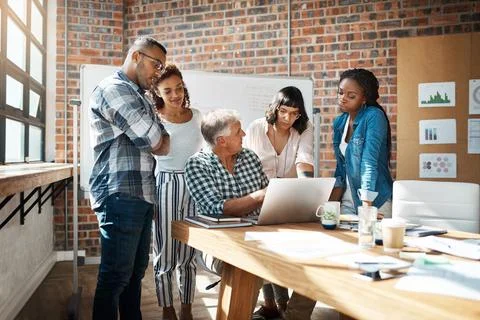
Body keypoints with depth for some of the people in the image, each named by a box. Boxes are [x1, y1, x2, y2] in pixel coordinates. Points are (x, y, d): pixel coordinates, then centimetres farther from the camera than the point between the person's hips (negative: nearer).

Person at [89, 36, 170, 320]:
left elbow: (163, 145, 17)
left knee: (136, 269, 16)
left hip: (142, 194, 10)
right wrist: (159, 140, 8)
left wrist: (158, 140, -3)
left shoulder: (140, 97, 21)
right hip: (121, 195, -9)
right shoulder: (114, 89, -9)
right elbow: (158, 144, -12)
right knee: (116, 274, -3)